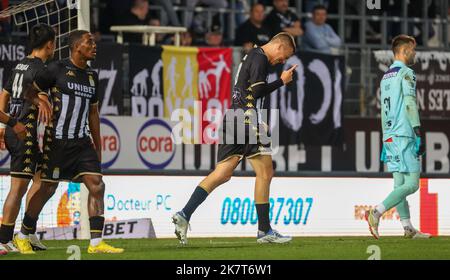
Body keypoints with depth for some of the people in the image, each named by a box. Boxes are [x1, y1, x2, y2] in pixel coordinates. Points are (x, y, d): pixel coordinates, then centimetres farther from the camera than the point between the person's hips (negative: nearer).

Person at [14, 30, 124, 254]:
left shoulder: (92, 76, 13)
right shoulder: (57, 69, -7)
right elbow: (30, 92, -2)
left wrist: (98, 147, 19)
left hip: (82, 143, 6)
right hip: (57, 141, -6)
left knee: (96, 185, -8)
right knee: (47, 189, 1)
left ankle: (96, 243, -9)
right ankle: (23, 236, 19)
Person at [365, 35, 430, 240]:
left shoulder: (386, 77, 19)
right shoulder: (406, 73, -7)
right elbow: (410, 105, -16)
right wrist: (419, 134, -19)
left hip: (389, 137, 9)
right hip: (405, 136, -9)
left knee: (399, 183, 6)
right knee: (412, 183, -10)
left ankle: (408, 228, 4)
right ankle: (377, 213, -22)